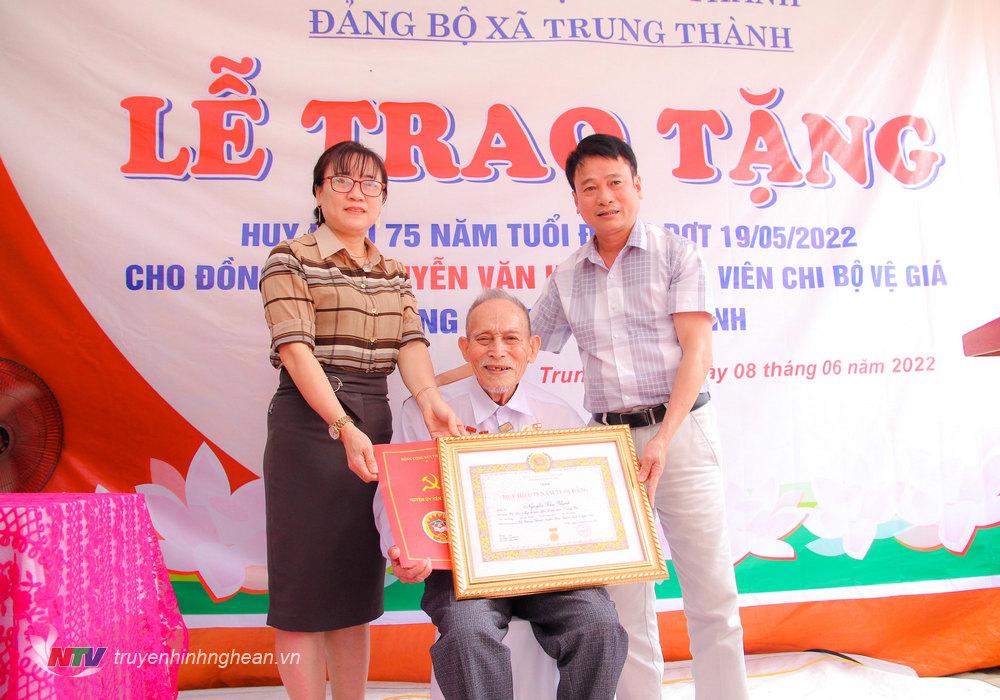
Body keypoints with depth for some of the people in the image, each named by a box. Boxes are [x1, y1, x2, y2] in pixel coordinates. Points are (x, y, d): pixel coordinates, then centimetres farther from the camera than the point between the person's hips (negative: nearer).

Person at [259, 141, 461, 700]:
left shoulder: (395, 274, 14)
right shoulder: (291, 260, -2)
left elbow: (411, 344, -1)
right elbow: (296, 348, -15)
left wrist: (428, 398, -22)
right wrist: (343, 425, -28)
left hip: (374, 422, 6)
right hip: (309, 421, -6)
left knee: (358, 580, 12)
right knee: (306, 577, 0)